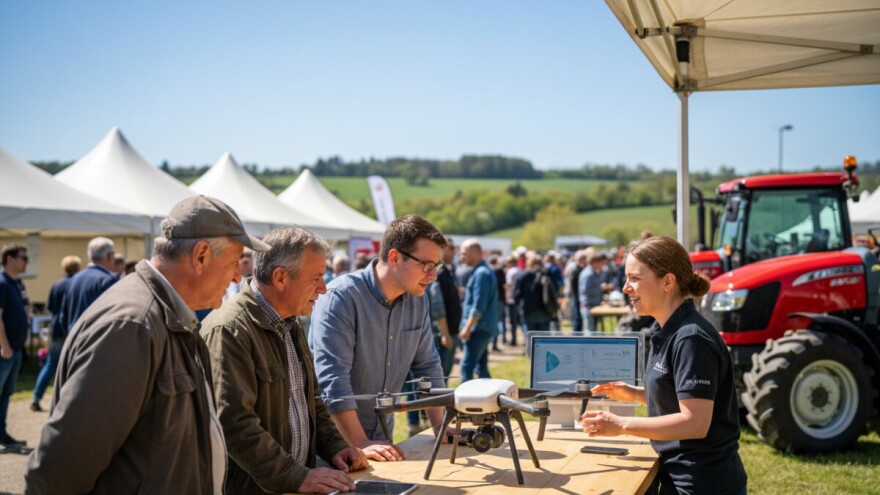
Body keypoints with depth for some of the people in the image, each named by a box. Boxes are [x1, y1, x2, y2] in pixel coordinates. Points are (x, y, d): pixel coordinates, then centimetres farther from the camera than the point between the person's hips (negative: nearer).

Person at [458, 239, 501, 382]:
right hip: (485, 328, 10)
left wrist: (467, 327, -19)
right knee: (481, 367, 14)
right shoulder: (486, 271, 16)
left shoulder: (481, 273, -15)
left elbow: (478, 306, -20)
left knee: (467, 366, -11)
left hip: (479, 328, -10)